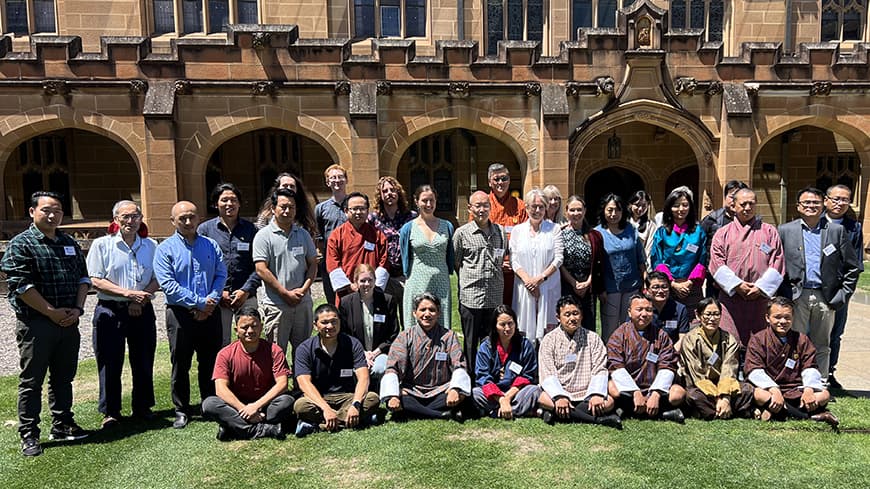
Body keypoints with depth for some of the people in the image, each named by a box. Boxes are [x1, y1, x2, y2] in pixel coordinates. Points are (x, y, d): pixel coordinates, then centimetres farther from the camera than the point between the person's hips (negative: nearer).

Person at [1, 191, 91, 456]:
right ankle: (29, 435, 13)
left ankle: (62, 425, 27)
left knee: (63, 377, 15)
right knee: (31, 381, 3)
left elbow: (83, 277, 14)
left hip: (68, 323, 6)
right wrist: (52, 312, -15)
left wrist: (77, 309, -1)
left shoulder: (70, 243, 12)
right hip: (35, 323, -6)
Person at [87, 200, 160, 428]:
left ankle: (143, 407, 23)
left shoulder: (151, 246, 8)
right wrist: (128, 293, -16)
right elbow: (96, 281, -7)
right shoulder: (102, 244, -1)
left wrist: (141, 299, -10)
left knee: (143, 362, 9)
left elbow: (157, 279, 7)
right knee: (110, 364, 2)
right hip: (110, 311, -2)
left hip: (142, 312, 3)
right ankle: (110, 412, 15)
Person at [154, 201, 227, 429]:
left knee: (211, 363, 10)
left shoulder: (210, 245, 10)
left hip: (209, 313, 3)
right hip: (180, 314, -3)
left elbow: (221, 275, 5)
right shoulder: (165, 249, -1)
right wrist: (199, 303, -14)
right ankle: (181, 411, 18)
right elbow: (168, 285, -11)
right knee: (180, 365, 6)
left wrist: (211, 301, -11)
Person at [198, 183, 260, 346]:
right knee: (220, 344, 3)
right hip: (216, 298, -1)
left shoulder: (251, 229, 9)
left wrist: (246, 290, -8)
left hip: (247, 296, 1)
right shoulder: (205, 229, 7)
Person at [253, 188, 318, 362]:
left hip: (303, 302, 4)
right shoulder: (264, 235, -3)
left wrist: (304, 289, -5)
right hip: (276, 304, -4)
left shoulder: (303, 234, 11)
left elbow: (313, 264, 11)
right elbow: (261, 270, -10)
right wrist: (286, 293, -12)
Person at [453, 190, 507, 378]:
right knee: (470, 343, 3)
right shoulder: (462, 233, 0)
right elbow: (455, 262, 7)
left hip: (495, 297, 3)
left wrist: (494, 273, 13)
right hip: (471, 296, -3)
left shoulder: (500, 231, 10)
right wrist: (470, 278, 6)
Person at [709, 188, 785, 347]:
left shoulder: (769, 232, 13)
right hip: (731, 297, -1)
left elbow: (777, 264, 4)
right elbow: (717, 264, 0)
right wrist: (737, 285, -11)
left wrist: (760, 287, -7)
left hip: (762, 296, 1)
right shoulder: (722, 233, 11)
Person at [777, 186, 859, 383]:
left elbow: (853, 267, 8)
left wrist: (842, 295, 0)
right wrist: (784, 295, -3)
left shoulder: (837, 230, 7)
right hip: (796, 297, -1)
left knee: (822, 346, 10)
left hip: (826, 298, 1)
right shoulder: (785, 230, 5)